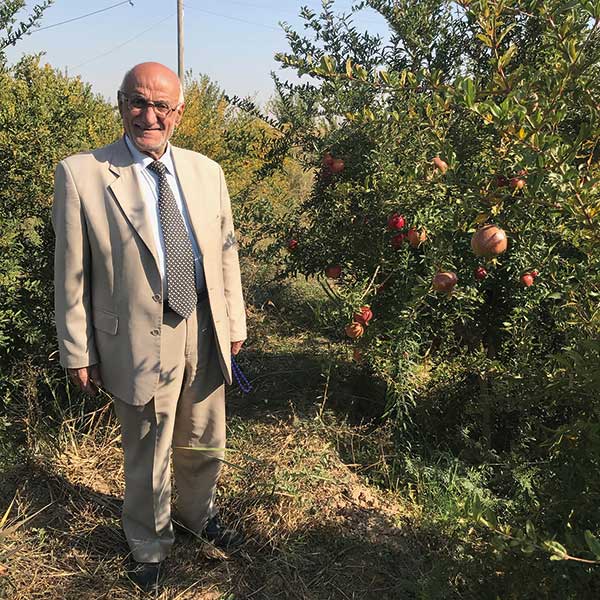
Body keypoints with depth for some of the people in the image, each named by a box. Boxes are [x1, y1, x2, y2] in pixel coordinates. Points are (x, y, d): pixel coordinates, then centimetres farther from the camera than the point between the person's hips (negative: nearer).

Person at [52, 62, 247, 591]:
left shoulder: (206, 171, 3)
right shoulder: (81, 174, -10)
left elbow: (225, 252, 10)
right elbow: (72, 274, -7)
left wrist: (235, 323, 12)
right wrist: (78, 353, -4)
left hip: (205, 333, 4)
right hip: (141, 340, -4)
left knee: (204, 445, 22)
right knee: (147, 458, 14)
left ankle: (200, 514, 51)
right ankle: (149, 546, 41)